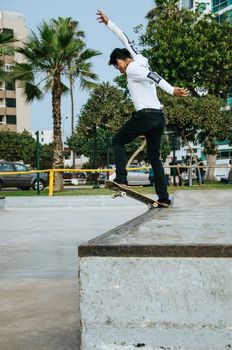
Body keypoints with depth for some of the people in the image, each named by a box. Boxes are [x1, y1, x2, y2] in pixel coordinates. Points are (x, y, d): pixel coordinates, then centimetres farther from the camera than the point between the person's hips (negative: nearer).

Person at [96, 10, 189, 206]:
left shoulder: (132, 68, -3)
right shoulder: (140, 60, 20)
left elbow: (153, 77, -21)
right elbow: (126, 41, 34)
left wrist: (172, 90, -35)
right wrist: (108, 24, 43)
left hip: (144, 115, -8)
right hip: (159, 116, 8)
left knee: (118, 142, 10)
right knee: (154, 157, 11)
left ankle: (121, 180, -4)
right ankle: (164, 197, 5)